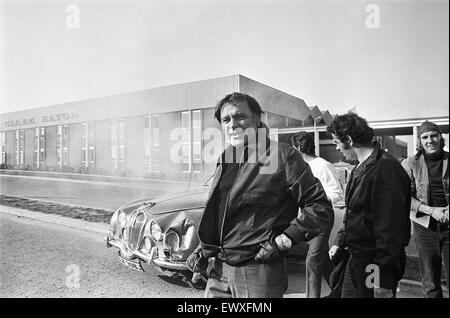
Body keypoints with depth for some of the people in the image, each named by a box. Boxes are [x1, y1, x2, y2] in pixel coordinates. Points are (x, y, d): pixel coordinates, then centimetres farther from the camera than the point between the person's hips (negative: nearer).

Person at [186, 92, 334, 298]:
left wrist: (284, 240, -15)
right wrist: (204, 250, 10)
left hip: (259, 273, -6)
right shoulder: (226, 159, 10)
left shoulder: (282, 156, -11)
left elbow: (321, 207, -10)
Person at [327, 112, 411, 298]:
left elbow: (390, 226, -25)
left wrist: (383, 279, -23)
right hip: (356, 259, 9)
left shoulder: (386, 168, -21)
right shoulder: (359, 169, 10)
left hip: (375, 261, -9)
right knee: (348, 293, 19)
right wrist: (340, 241, 17)